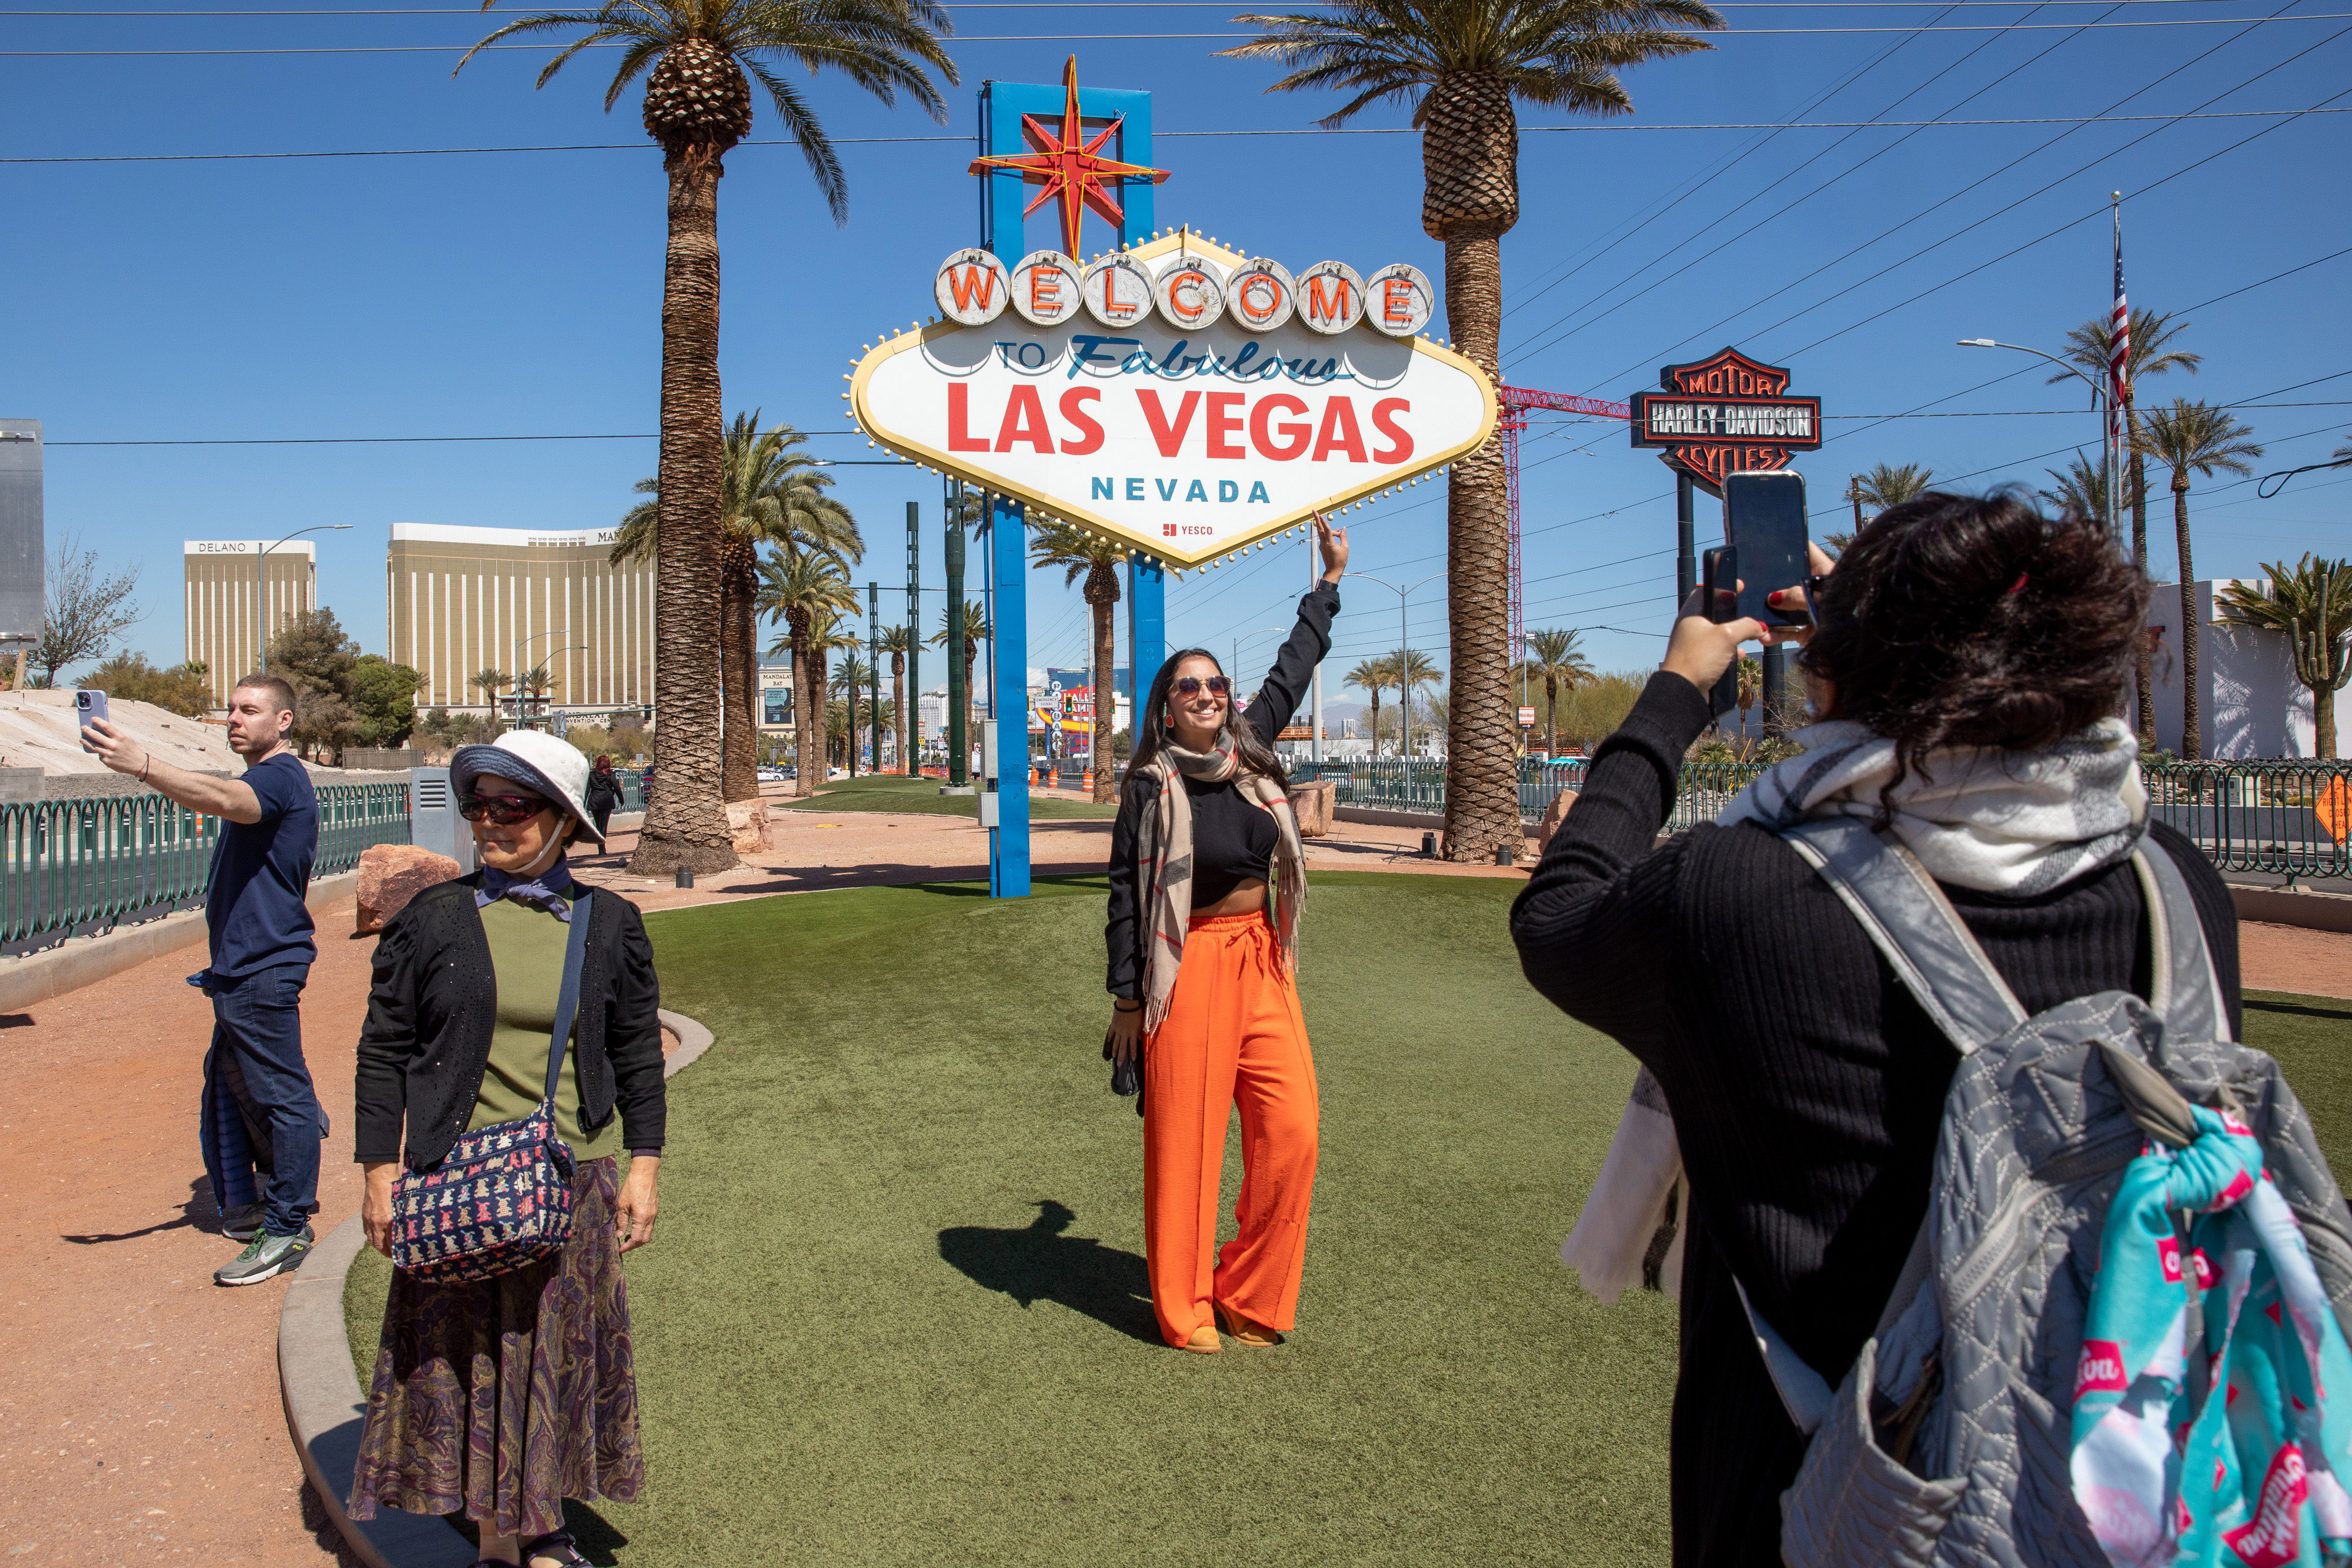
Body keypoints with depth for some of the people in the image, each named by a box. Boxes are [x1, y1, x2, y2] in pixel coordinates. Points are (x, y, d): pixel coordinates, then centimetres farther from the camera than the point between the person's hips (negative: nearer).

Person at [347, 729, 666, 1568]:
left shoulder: (608, 925, 2)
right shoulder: (432, 919, -1)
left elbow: (639, 1053, 6)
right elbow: (384, 1051, 3)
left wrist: (643, 1170, 2)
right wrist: (380, 1172, 0)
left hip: (573, 1183, 1)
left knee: (561, 1353, 10)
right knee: (467, 1356, 7)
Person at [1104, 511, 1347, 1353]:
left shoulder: (1251, 755, 8)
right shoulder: (1151, 786, -5)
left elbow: (1292, 668, 20)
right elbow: (1126, 893, -4)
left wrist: (1331, 579, 28)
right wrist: (1127, 1000, -6)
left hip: (1262, 962, 5)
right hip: (1190, 966, -5)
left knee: (1291, 1134, 1)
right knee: (1187, 1142, 1)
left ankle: (1250, 1296, 19)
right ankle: (1185, 1311, 17)